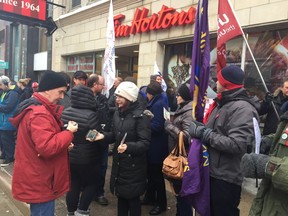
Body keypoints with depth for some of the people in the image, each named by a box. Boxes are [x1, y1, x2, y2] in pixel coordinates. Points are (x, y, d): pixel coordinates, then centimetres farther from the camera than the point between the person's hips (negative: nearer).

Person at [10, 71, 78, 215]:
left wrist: (64, 143, 1)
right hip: (39, 181, -11)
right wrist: (68, 132, -22)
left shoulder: (35, 108, 10)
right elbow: (47, 147, -34)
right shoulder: (39, 114, -25)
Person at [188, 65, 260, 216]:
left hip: (226, 178, -9)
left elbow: (236, 145, -30)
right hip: (212, 171, 9)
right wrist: (200, 127, 0)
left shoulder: (242, 108, -20)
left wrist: (204, 133, -23)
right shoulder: (222, 103, 12)